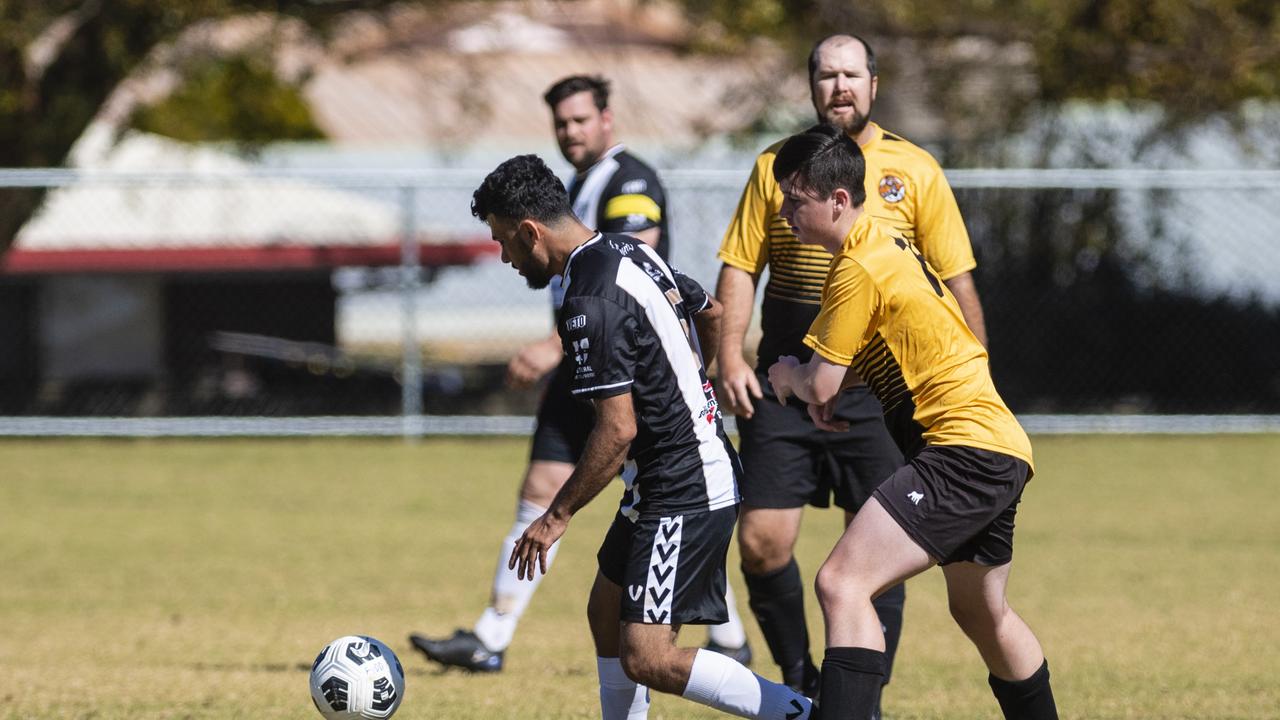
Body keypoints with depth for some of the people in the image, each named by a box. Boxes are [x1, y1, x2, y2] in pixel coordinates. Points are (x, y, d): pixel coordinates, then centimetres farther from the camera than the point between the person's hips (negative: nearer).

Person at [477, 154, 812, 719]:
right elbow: (712, 315, 25)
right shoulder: (631, 252, 8)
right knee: (605, 612, 19)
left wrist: (558, 515, -16)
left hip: (684, 496, -11)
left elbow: (618, 428, -24)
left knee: (649, 660, -12)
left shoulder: (590, 302, -21)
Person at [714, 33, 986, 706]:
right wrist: (730, 357, -4)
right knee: (762, 542, -6)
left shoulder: (915, 171, 4)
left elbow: (956, 280, 5)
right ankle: (798, 680, 16)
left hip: (880, 391, -1)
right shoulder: (775, 167, 8)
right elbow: (740, 267, 8)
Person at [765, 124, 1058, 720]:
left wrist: (788, 373, 9)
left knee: (842, 584, -21)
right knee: (982, 614, 28)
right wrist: (832, 389, 10)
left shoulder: (858, 269, -15)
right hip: (1002, 449, 11)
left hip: (965, 449, -11)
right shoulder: (886, 244, 15)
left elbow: (819, 384, -14)